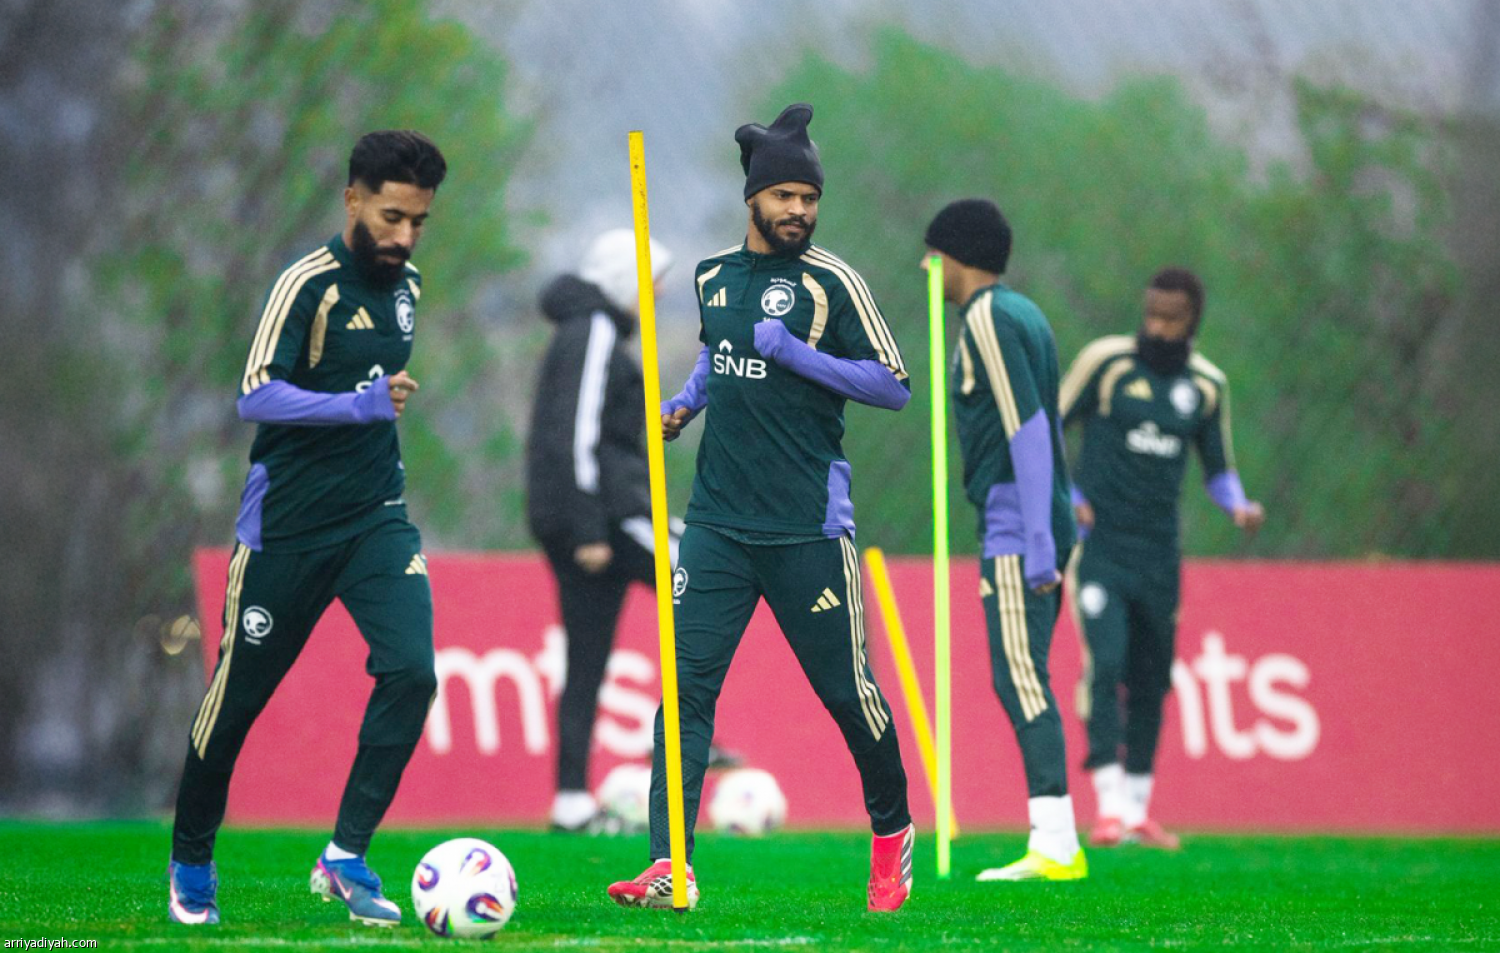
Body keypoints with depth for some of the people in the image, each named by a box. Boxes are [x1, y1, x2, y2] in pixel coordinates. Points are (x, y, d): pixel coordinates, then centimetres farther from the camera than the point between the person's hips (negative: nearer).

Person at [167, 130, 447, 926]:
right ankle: (191, 862, 26)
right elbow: (256, 397, -22)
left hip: (376, 521, 5)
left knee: (410, 670, -17)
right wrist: (363, 404, -30)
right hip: (286, 526, -5)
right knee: (237, 696, 5)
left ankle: (344, 860, -9)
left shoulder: (405, 284, 8)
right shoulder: (310, 284, -15)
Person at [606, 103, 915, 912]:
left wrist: (794, 353, -16)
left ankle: (892, 831, 28)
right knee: (687, 682, -7)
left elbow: (894, 385, -8)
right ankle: (669, 867, -12)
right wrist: (685, 401, 12)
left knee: (846, 689, 4)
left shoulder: (830, 283, -5)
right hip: (718, 521, 4)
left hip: (808, 526, -4)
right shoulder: (713, 275, 11)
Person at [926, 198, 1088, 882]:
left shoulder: (987, 319, -10)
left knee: (1020, 679, -12)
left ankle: (1058, 846, -18)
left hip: (1014, 530, -10)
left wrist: (1037, 540, -22)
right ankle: (1050, 845, 6)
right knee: (1024, 680, 9)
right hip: (1041, 529, 10)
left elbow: (1028, 428, -18)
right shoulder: (1024, 315, 20)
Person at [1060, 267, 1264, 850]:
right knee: (1105, 664, -18)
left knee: (1151, 680, 7)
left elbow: (1218, 467, 16)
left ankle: (1138, 812, 19)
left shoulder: (1207, 385, 6)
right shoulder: (1106, 362, -5)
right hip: (1096, 543, -4)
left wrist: (1239, 506, -4)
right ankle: (1109, 806, -20)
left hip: (1159, 554, 4)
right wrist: (1065, 501, -11)